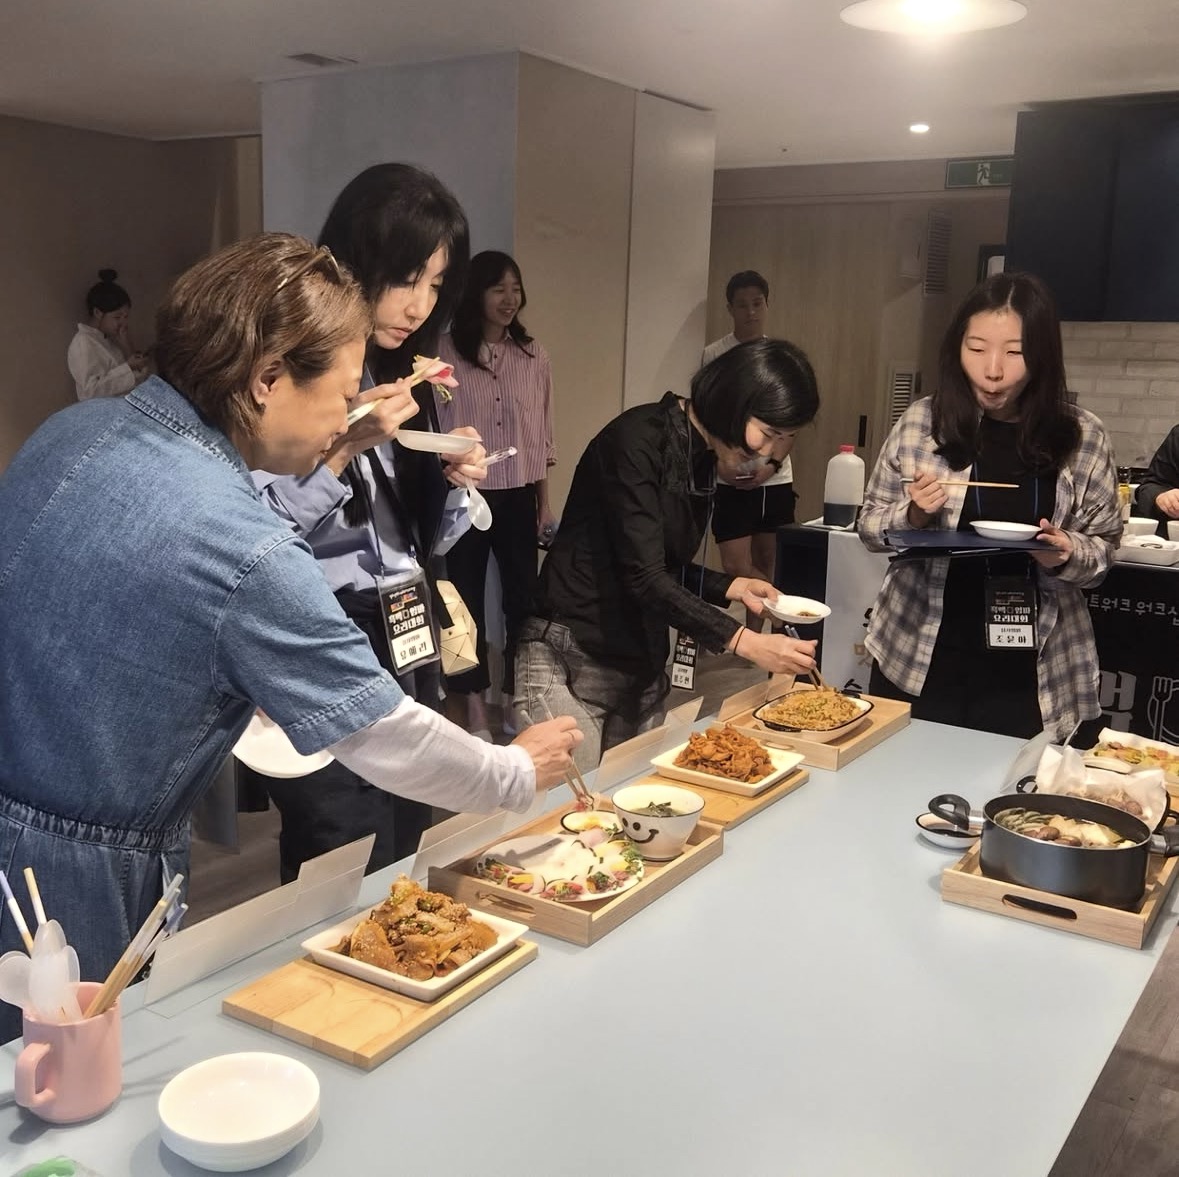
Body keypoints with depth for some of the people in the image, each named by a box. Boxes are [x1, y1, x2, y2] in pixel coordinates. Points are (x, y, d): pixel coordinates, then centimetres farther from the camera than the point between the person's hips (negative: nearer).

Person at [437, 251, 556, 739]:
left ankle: (517, 696, 20)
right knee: (467, 594, 8)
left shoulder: (532, 354, 4)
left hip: (518, 494, 3)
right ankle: (474, 699, 20)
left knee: (523, 595, 5)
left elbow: (542, 433, 8)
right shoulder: (446, 352, -7)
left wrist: (545, 502, 8)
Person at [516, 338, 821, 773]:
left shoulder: (702, 458, 10)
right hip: (569, 661, -8)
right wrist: (744, 642, -24)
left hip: (641, 669, 8)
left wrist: (731, 586, 2)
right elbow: (643, 575, -21)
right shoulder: (639, 439, -15)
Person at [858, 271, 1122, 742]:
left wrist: (1066, 553, -15)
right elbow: (870, 525, 5)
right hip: (915, 659, 1)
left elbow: (1103, 544, 6)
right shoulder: (920, 421, -4)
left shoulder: (1080, 437, -4)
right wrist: (913, 516, -15)